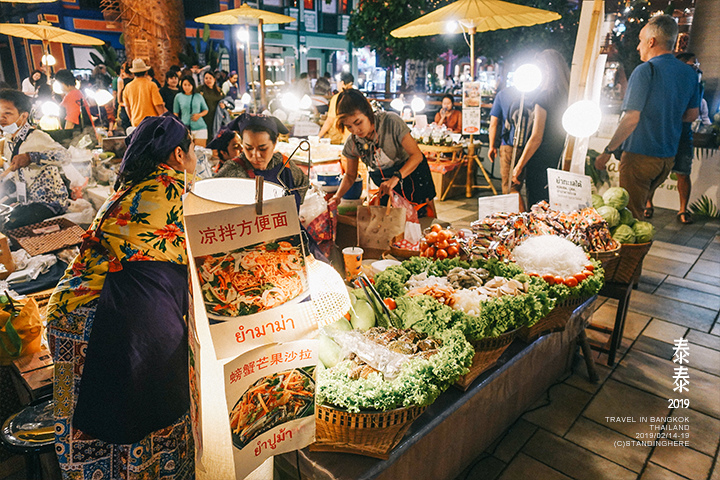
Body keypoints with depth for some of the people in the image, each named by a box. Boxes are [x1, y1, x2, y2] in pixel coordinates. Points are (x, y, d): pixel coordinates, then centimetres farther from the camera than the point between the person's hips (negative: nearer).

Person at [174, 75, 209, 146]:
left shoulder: (198, 96, 7)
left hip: (200, 128, 1)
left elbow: (205, 110, 16)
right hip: (185, 127, 0)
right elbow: (175, 113, 11)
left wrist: (199, 115, -5)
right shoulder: (178, 97, 6)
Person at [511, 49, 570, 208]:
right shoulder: (568, 96, 8)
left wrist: (519, 166, -11)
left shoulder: (544, 96, -14)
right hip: (557, 161, 8)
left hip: (540, 161, -8)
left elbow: (536, 138, -16)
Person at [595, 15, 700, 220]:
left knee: (631, 215, 2)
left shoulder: (645, 70, -15)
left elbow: (631, 119, -20)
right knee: (641, 205, 23)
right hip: (668, 157, 8)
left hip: (640, 156, -8)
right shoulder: (689, 73, 8)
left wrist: (606, 152, -13)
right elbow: (692, 115, 17)